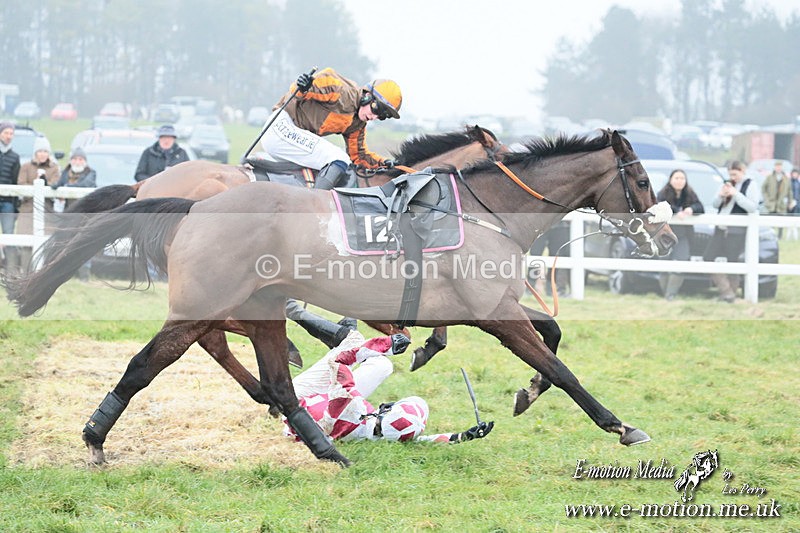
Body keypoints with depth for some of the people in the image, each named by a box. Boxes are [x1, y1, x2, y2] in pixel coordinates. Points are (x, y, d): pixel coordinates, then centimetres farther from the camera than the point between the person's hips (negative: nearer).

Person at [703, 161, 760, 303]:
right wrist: (720, 196, -4)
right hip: (720, 229, 7)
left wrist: (736, 194, -20)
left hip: (736, 231, -7)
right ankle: (726, 290, 1)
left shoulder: (751, 186, -3)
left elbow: (752, 207, -15)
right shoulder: (727, 184, 16)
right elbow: (715, 204, 18)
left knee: (732, 262, -3)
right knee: (708, 258, 0)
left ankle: (731, 293, 7)